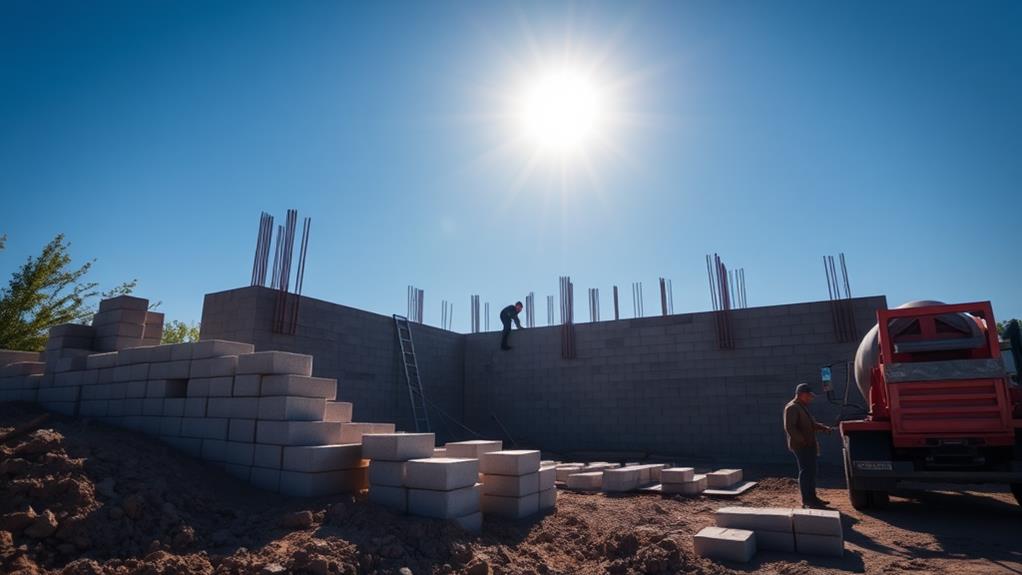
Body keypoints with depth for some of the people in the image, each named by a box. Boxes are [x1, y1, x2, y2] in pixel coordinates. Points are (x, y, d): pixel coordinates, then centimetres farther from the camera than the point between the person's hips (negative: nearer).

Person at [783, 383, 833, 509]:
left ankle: (812, 497, 24)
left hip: (809, 445, 10)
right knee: (805, 471, -7)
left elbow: (812, 423, 27)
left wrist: (824, 428, 11)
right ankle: (806, 500, -3)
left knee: (811, 471, 14)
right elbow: (789, 428, -22)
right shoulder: (792, 408, -14)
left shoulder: (804, 407, 19)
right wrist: (802, 440, -22)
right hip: (801, 446, -10)